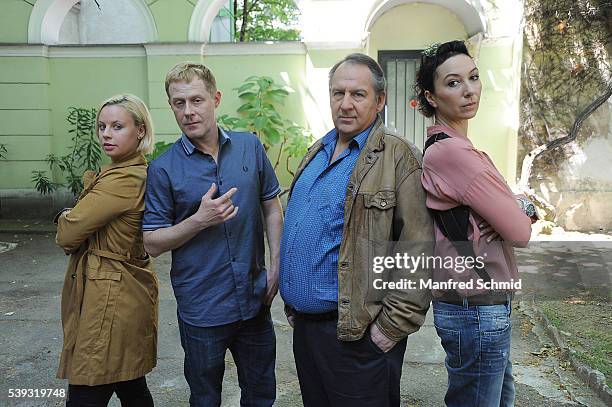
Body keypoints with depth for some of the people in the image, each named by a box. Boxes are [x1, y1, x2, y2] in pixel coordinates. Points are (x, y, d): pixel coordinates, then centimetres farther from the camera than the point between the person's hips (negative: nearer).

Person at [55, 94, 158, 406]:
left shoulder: (123, 180, -21)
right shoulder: (139, 173, 11)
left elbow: (67, 235, -15)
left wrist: (66, 217, 5)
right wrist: (74, 218, -3)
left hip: (109, 302, -10)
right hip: (127, 295, 10)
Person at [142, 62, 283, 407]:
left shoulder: (250, 146, -1)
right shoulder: (163, 168, -9)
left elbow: (272, 207, 7)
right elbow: (152, 243, -7)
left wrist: (276, 265, -1)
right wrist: (200, 220, -22)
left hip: (255, 299, 3)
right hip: (201, 309, -2)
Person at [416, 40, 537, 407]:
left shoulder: (448, 146, 9)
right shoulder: (453, 152, -21)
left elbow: (517, 211, 13)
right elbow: (520, 232, -18)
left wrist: (522, 208, -10)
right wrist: (522, 211, 3)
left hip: (489, 306, 10)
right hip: (478, 311, -10)